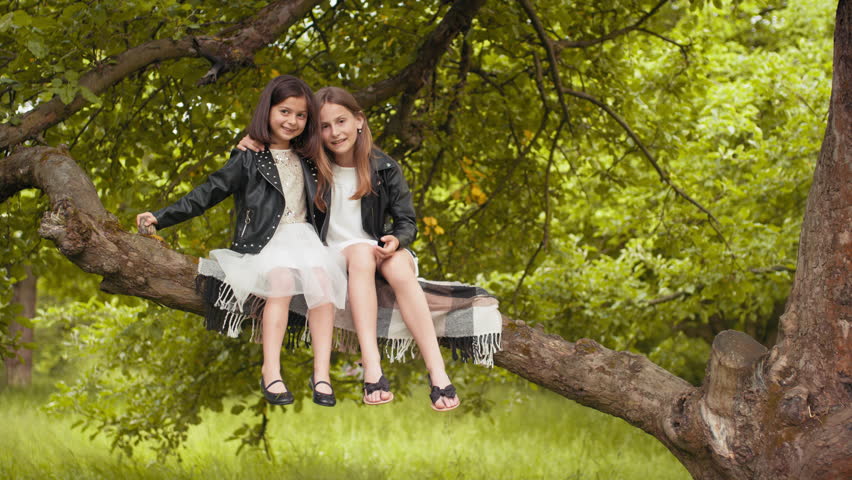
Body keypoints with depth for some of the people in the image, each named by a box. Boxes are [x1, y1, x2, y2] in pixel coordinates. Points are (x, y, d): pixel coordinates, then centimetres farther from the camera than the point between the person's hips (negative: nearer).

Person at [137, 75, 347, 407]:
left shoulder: (309, 161, 20)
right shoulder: (249, 159, 7)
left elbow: (322, 205, 28)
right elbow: (208, 194, 3)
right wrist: (160, 218, -4)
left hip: (304, 238, 3)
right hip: (264, 243, -3)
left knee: (321, 276, -30)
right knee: (282, 278, -36)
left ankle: (321, 373, -35)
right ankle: (271, 373, -38)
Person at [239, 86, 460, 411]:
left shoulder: (384, 169, 0)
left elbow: (407, 222, 3)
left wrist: (397, 240, -21)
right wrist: (248, 146, -10)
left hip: (380, 252, 1)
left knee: (399, 267, -34)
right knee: (361, 252, -35)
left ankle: (437, 373, -43)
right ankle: (371, 368, -47)